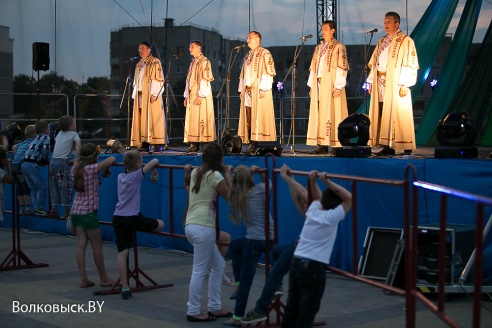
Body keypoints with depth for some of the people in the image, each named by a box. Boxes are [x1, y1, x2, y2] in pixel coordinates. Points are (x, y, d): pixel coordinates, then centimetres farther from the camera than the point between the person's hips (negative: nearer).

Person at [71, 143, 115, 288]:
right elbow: (112, 159, -15)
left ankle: (83, 279, 4)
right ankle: (103, 279, 14)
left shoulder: (76, 169, 7)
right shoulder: (92, 169, -14)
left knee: (81, 245, 4)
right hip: (88, 212, -7)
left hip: (76, 211, 7)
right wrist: (106, 167, 3)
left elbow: (77, 160, 30)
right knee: (97, 246, 4)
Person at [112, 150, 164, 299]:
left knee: (122, 252, -1)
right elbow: (155, 161, -3)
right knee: (161, 224, 18)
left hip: (118, 218, 6)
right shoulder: (136, 176, -4)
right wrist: (154, 170, 17)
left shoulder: (120, 177, 14)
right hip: (132, 218, -6)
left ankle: (125, 288, -4)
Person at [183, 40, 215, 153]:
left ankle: (205, 145, -8)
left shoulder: (204, 61, -8)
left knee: (202, 120, -9)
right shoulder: (193, 62, 19)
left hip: (201, 96, -9)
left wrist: (201, 96, -22)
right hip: (191, 95, 9)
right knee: (192, 119, 6)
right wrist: (186, 96, 16)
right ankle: (194, 145, 8)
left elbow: (206, 79, -16)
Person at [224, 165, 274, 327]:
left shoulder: (235, 197, -4)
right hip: (270, 238, 4)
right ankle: (238, 283, 33)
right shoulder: (260, 189, -1)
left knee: (246, 277, 4)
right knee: (234, 245, 31)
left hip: (255, 239, -4)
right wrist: (259, 172, 14)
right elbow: (269, 184, 22)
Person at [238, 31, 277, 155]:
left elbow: (269, 71, -11)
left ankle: (258, 143, -11)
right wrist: (241, 89, 16)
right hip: (248, 91, 8)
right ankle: (252, 144, 4)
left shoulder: (264, 53, -3)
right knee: (249, 119, 3)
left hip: (259, 90, -8)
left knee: (259, 117, -10)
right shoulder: (248, 56, 21)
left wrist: (263, 88, -19)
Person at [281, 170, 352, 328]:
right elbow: (349, 198, -6)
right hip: (314, 267, -7)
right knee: (308, 309, -1)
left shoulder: (313, 212, 10)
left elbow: (317, 197, 31)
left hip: (296, 263, 7)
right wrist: (328, 182, -10)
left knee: (292, 305, 14)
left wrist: (312, 180, 21)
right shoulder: (331, 217, -8)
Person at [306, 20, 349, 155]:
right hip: (319, 85, 6)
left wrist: (338, 86, -16)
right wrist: (312, 86, 11)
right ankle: (322, 145, 3)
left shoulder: (338, 47, -2)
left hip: (331, 86, -6)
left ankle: (337, 144, -7)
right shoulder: (318, 48, 18)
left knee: (332, 113, -9)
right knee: (320, 114, 2)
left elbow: (342, 67, -9)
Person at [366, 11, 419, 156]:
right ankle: (387, 146, 7)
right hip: (380, 84, 6)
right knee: (382, 115, 3)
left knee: (399, 115, -8)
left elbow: (411, 64, -9)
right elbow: (374, 63, 20)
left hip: (395, 84, -6)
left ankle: (407, 148, -4)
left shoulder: (406, 41, -3)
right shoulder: (381, 42, 18)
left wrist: (404, 84, -17)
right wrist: (371, 82, 11)